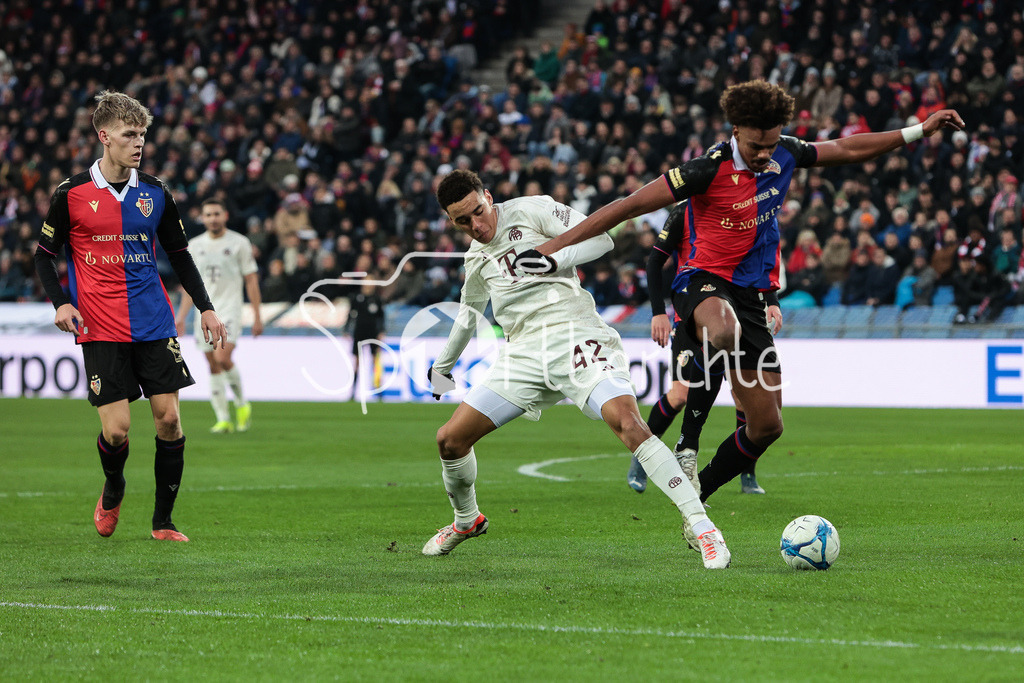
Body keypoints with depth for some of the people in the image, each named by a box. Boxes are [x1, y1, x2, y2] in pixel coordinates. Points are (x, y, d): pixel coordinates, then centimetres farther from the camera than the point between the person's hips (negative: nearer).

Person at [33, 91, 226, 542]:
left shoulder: (154, 193, 6)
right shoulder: (72, 195, -3)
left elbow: (179, 254, 17)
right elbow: (44, 254, 5)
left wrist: (205, 307, 10)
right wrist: (60, 303, -10)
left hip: (155, 326, 3)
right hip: (101, 331, -3)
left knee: (169, 419, -3)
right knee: (116, 428, -8)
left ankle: (163, 522, 9)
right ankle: (113, 492, 25)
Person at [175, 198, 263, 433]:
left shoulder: (239, 243, 0)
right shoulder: (195, 245, 10)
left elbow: (251, 280, 1)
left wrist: (257, 316, -2)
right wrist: (181, 316, 11)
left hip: (229, 310, -4)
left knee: (222, 358, -20)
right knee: (213, 367, 2)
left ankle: (242, 404, 2)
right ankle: (223, 420, 6)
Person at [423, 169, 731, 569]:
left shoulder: (530, 210, -1)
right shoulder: (476, 258, 20)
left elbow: (599, 238, -10)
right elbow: (470, 311, 39)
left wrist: (552, 259, -25)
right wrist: (443, 364, 49)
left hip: (573, 337, -7)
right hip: (523, 353, 7)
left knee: (627, 422, -29)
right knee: (450, 439, 1)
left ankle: (700, 526, -29)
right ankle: (466, 521, 31)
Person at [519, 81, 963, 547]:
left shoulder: (783, 155, 3)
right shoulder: (710, 169, -15)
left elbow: (846, 150, 21)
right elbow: (629, 206, -16)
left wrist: (918, 132, 21)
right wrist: (555, 247, -20)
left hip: (755, 295, 6)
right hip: (709, 284, -6)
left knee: (767, 426, 4)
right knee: (723, 331, -45)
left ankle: (693, 495, 22)